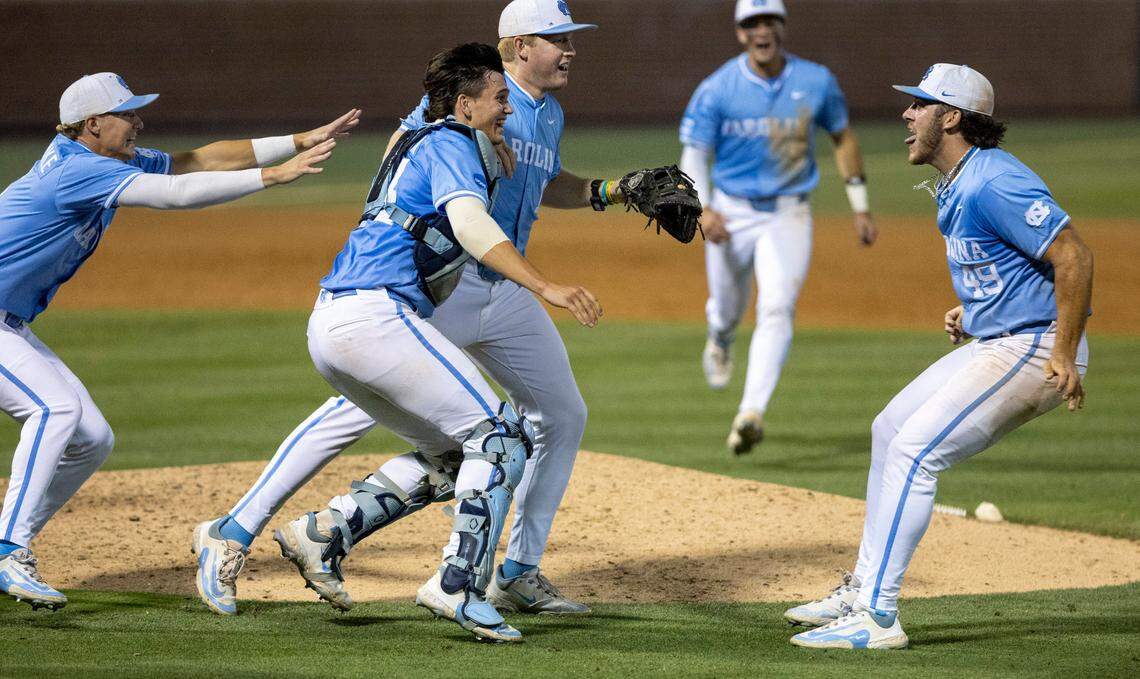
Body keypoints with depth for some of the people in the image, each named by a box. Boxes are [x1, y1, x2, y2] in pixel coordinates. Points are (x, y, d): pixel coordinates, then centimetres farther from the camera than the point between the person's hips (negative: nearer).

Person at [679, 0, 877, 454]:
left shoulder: (816, 82, -4)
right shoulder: (717, 89, -9)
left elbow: (843, 138, 11)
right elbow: (693, 156, -9)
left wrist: (860, 206, 8)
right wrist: (703, 208, -27)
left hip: (788, 216, 0)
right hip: (731, 213, 0)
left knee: (776, 309, -19)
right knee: (727, 309, 15)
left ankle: (751, 414, -25)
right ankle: (720, 342, 54)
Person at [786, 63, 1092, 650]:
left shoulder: (992, 184, -21)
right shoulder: (954, 188, 12)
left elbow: (1073, 255, -25)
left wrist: (1063, 354, -26)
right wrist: (972, 311, 12)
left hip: (1034, 352, -11)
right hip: (996, 344, 11)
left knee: (915, 448, -16)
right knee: (891, 429, 17)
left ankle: (877, 616, -15)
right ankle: (864, 588, 23)